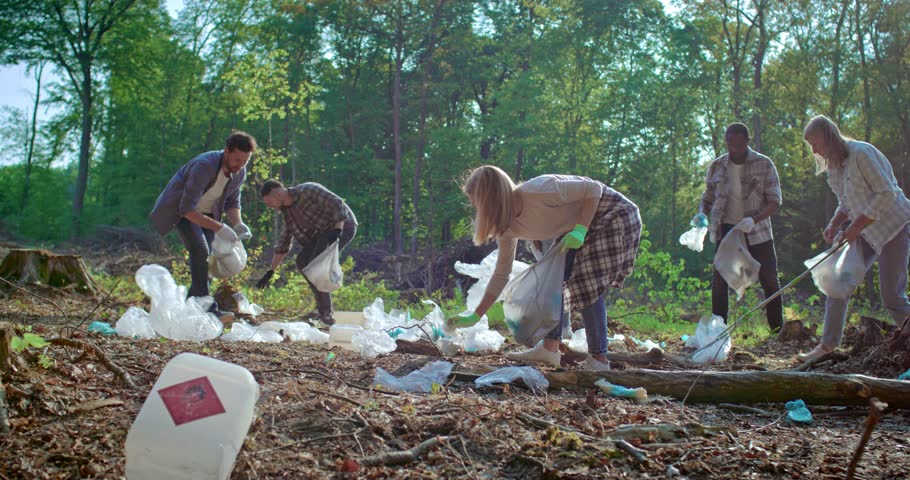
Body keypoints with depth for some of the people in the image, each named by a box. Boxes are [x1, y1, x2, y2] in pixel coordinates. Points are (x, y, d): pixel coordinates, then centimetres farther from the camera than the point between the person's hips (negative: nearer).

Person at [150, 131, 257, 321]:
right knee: (200, 250, -25)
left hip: (206, 212, 7)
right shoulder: (204, 166, -34)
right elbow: (187, 208, -36)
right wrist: (219, 228, -40)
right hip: (180, 211, -7)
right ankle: (207, 308, -27)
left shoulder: (240, 172, -11)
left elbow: (232, 202, 5)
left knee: (205, 258, 0)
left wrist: (238, 224, -16)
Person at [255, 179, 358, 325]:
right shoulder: (287, 211, 9)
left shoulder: (307, 190, -16)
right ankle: (322, 306, 11)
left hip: (342, 226, -9)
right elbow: (284, 242, 13)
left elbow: (337, 204, -21)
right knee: (302, 261, 2)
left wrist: (337, 231, -31)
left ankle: (325, 314, -14)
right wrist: (270, 272, 11)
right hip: (324, 231, 9)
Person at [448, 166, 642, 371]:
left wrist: (580, 230, -32)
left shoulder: (538, 191, -33)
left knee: (586, 286, -15)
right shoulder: (507, 228, -8)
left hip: (613, 215, -8)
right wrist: (475, 316, -3)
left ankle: (598, 360, -7)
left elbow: (594, 188, -23)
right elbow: (501, 275, -1)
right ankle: (550, 347, 8)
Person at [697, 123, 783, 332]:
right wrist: (702, 214, -11)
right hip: (727, 229, 2)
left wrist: (754, 219, -27)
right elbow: (707, 197, 13)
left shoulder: (764, 164, -6)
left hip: (757, 232, -2)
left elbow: (775, 201, -9)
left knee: (770, 281, 1)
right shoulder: (716, 166, 2)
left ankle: (778, 331, 12)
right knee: (719, 282, -1)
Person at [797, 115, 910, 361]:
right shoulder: (834, 165, 7)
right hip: (865, 231, 8)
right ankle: (828, 345, 7)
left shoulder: (860, 153, -19)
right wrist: (835, 224, -1)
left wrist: (857, 226, -23)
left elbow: (887, 193, -23)